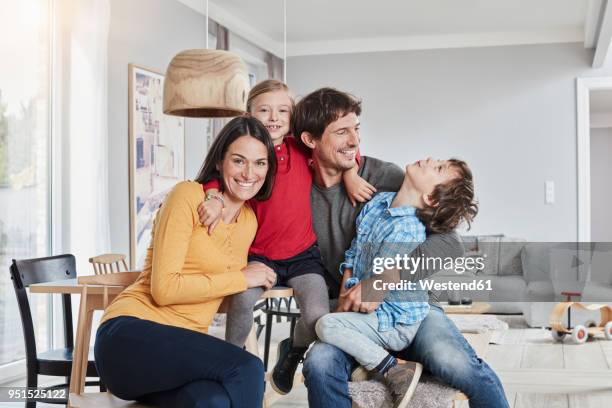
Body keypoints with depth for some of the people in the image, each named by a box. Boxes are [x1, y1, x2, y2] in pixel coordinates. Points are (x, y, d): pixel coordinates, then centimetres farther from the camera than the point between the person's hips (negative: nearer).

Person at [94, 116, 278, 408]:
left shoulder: (250, 221, 15)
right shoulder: (188, 195, -6)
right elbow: (164, 289, -14)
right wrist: (241, 279, -8)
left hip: (183, 349, 5)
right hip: (131, 334, -5)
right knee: (246, 370, -27)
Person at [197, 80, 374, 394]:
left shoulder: (302, 148, 1)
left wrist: (351, 175, -6)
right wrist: (214, 197, -27)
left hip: (302, 254, 1)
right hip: (259, 254, -1)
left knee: (318, 317, -19)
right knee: (242, 299, -31)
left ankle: (293, 351, 19)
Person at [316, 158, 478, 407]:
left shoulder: (405, 232, -26)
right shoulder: (379, 201, 0)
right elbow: (353, 252, 8)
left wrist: (343, 308, -7)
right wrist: (345, 295, -1)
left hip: (396, 324, -8)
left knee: (326, 325, -25)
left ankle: (394, 372, -17)